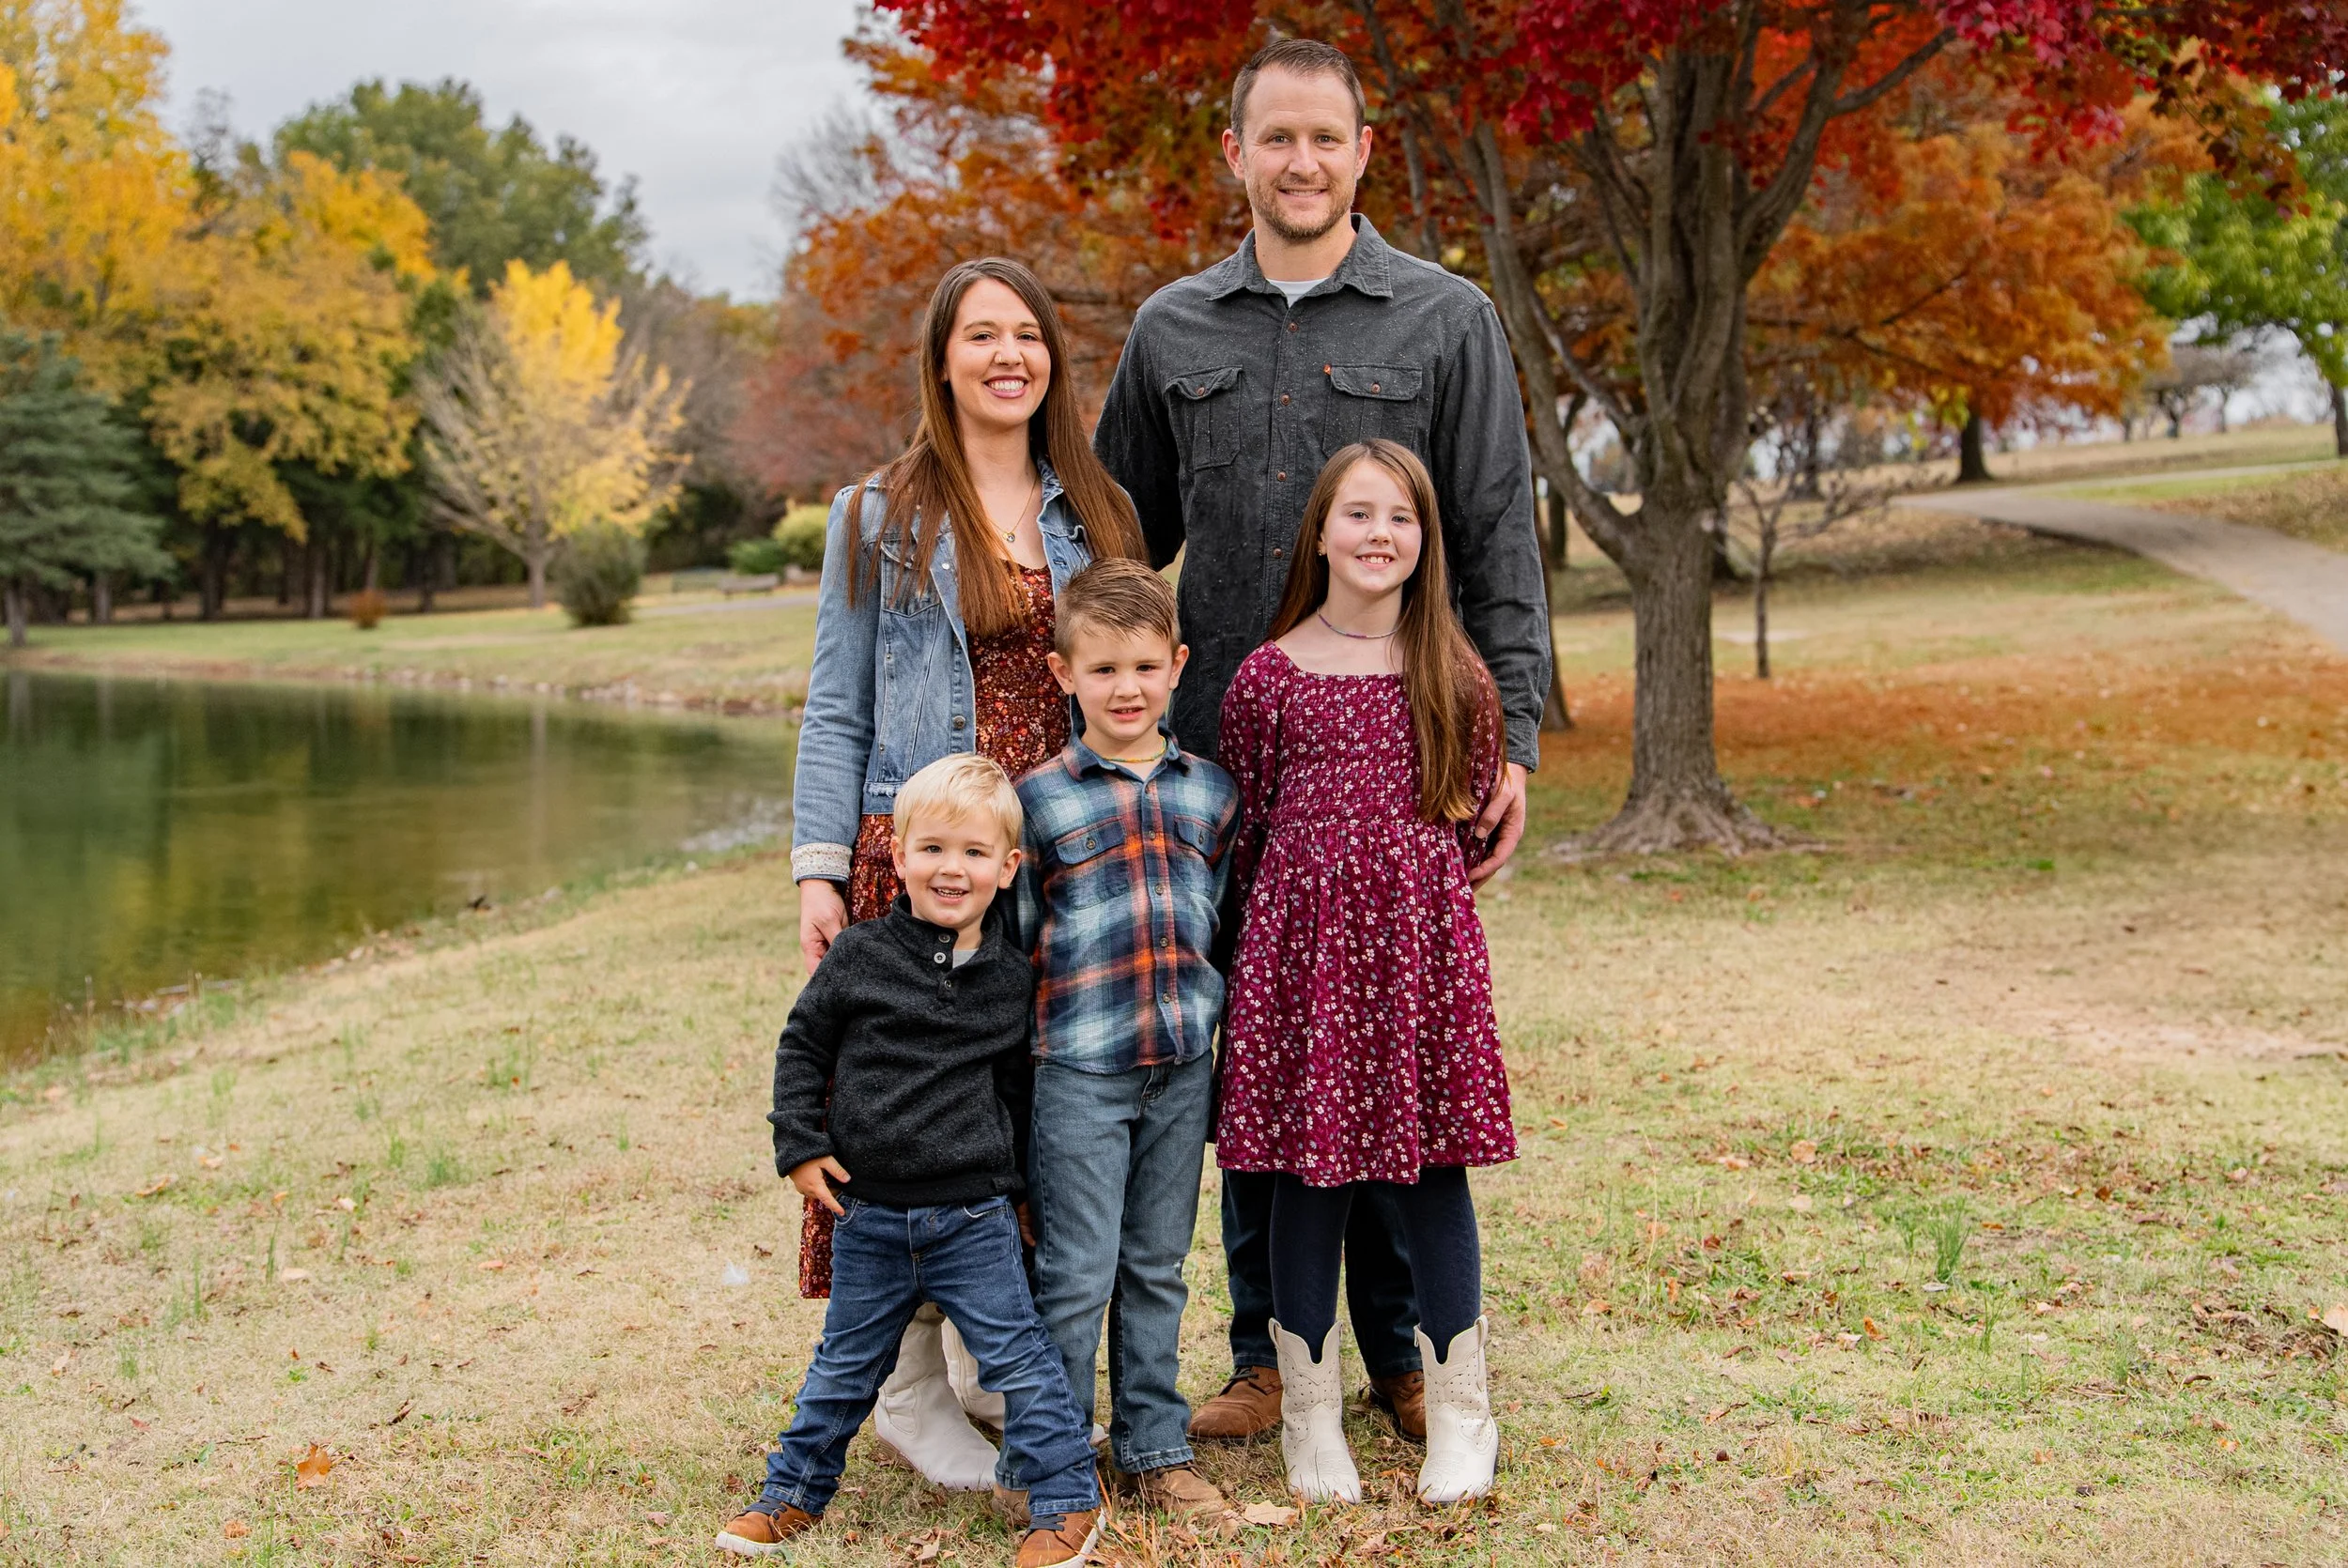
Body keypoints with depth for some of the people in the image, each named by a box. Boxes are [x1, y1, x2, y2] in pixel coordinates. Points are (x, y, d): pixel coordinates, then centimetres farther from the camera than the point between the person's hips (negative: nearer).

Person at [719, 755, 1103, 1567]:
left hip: (974, 1216, 0)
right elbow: (801, 1047, 4)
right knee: (846, 1365, 15)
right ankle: (792, 1494, 33)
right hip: (868, 1215, 0)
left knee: (1018, 1357, 2)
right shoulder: (858, 956, -5)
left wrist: (1023, 1185, 15)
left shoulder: (1012, 978, 0)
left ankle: (1068, 1501, 16)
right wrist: (801, 1146, -3)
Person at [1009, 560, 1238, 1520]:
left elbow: (1229, 926, 14)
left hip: (1183, 1067, 3)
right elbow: (1011, 941, 2)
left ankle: (1155, 1449, 25)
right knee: (1076, 1277, 1)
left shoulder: (1212, 792, 8)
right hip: (1077, 1069, -3)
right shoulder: (1038, 797, -2)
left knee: (1157, 1269, 13)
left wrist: (1228, 1051, 11)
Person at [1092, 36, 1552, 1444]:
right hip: (1222, 752, 2)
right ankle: (1266, 1348, 19)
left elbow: (1500, 545, 1)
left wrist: (1514, 737, -7)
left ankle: (1403, 1350, 18)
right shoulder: (1171, 332, 11)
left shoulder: (1448, 321, 4)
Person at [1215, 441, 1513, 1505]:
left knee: (1431, 1169, 5)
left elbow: (1476, 818, 11)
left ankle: (1459, 1415, 19)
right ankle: (1310, 1416, 19)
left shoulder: (1454, 676, 4)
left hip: (1423, 940, 1)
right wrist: (1310, 899, 5)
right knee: (1306, 1172, 5)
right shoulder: (1268, 676, 1)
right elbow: (1247, 828, 7)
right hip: (1300, 942, 0)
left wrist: (1407, 891, 7)